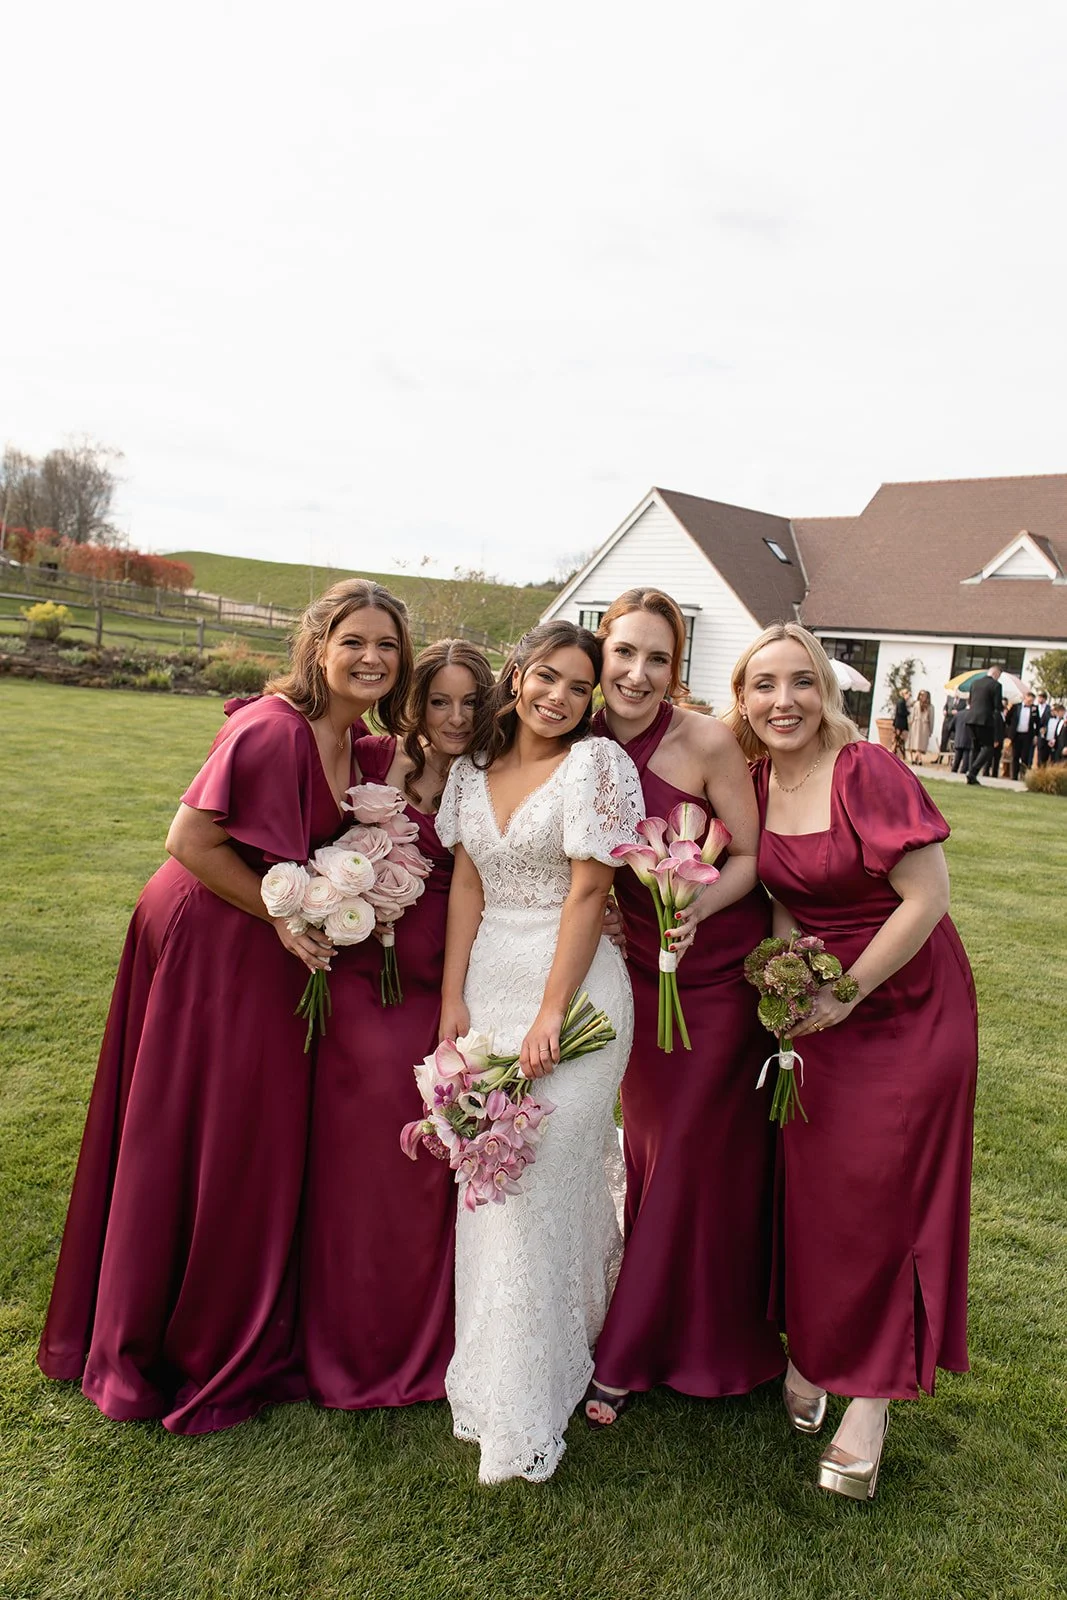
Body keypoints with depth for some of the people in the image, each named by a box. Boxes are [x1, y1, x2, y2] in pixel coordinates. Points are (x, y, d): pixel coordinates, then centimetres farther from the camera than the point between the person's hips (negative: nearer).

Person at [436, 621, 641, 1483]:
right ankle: (492, 1370, 33)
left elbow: (588, 894, -12)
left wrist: (549, 1015, -16)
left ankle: (523, 1416, 13)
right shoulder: (475, 767, 9)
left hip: (573, 985, -5)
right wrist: (453, 999, 0)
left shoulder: (597, 763, -8)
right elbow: (467, 885, 8)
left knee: (539, 1179, -4)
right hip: (486, 978, 6)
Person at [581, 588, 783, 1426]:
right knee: (648, 1143, 14)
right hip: (641, 967, 4)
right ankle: (654, 1332, 34)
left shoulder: (707, 741, -19)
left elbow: (752, 856, -11)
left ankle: (628, 1356, 20)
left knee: (699, 1151, 3)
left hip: (721, 966, -4)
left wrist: (696, 908, -27)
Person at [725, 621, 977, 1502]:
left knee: (881, 1199, 3)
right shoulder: (757, 782, -3)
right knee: (810, 1188, 11)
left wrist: (846, 990, -18)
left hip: (906, 1008, -5)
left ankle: (871, 1396, 21)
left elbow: (928, 898, -21)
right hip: (817, 1004, 5)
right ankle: (814, 1353, 33)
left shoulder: (868, 772, -21)